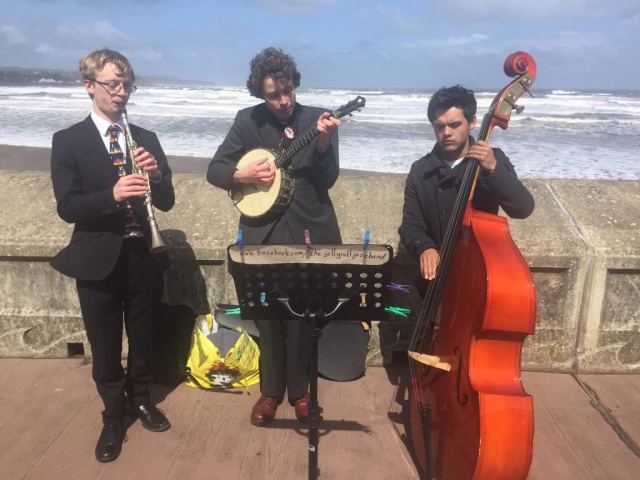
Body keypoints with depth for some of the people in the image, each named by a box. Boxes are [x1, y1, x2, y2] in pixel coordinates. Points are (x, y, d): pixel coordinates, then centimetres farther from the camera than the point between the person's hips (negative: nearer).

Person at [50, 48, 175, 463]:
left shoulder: (146, 139, 6)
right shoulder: (68, 141, -3)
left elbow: (166, 202, 3)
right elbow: (68, 208, -12)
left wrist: (156, 174, -17)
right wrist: (112, 194, -29)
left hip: (144, 256, 3)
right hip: (98, 260, -2)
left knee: (143, 338, 17)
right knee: (105, 346, 11)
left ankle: (141, 398, 41)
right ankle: (114, 414, 32)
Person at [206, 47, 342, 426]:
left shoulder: (319, 120, -1)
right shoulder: (248, 121, 3)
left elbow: (328, 180, -10)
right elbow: (215, 169, 3)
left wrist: (323, 141, -25)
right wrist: (243, 175, -16)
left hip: (308, 230, -1)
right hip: (263, 231, 1)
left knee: (302, 314, 7)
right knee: (267, 313, 9)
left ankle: (299, 389, 27)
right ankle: (271, 391, 28)